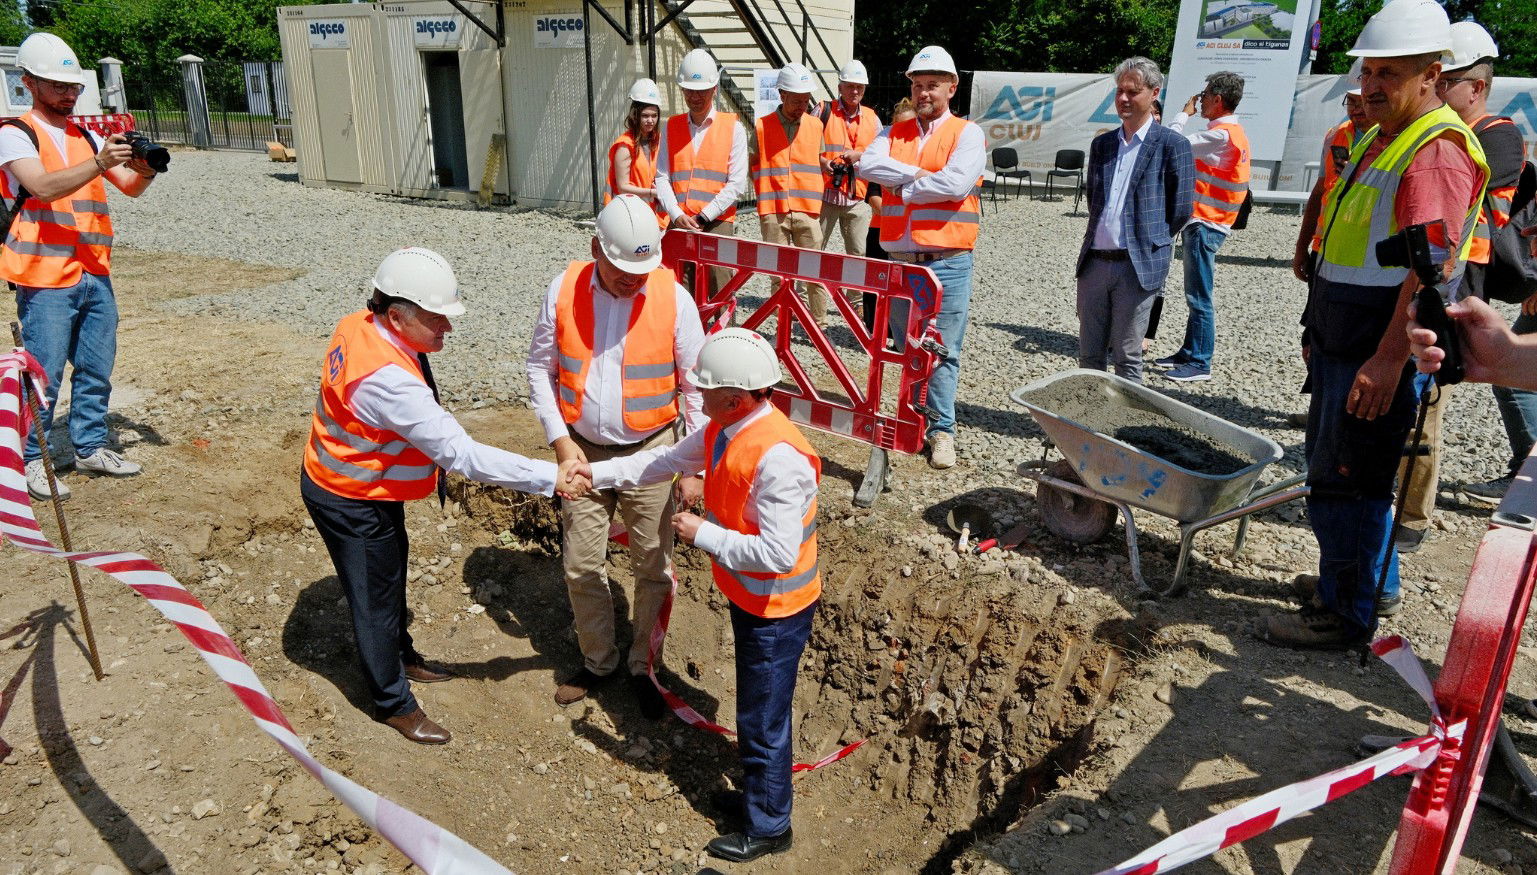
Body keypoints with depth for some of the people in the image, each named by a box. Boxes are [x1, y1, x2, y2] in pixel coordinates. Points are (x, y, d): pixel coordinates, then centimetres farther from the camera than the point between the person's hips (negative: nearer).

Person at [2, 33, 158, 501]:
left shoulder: (86, 137, 16)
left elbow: (129, 186, 8)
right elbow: (43, 186, -20)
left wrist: (145, 170, -14)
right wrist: (99, 164, -32)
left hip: (95, 275, 6)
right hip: (46, 280, -6)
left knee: (96, 370, 11)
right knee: (44, 375, -2)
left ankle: (91, 447, 24)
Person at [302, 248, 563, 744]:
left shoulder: (358, 326, -10)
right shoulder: (387, 379, -39)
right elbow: (460, 454, -39)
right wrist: (549, 477, -36)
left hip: (359, 483, 9)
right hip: (351, 503, -9)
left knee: (391, 575, 26)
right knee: (375, 598, 10)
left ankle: (401, 658, 50)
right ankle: (393, 703, 31)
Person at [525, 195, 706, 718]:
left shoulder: (673, 298, -12)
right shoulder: (564, 291, -7)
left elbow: (695, 387, -6)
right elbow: (540, 368, 2)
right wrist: (560, 441, -7)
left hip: (649, 453, -2)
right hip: (583, 450, 2)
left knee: (653, 567, 8)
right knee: (581, 565, 11)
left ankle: (642, 666, 30)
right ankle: (597, 661, 33)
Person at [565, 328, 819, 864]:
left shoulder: (777, 457, -34)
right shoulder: (724, 428, -4)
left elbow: (777, 554, -35)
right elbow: (668, 461, 10)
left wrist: (703, 534, -24)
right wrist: (596, 473, 5)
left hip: (776, 609, -9)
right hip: (747, 595, 9)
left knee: (761, 720, 8)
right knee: (757, 708, 27)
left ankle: (767, 828, 29)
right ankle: (760, 779, 50)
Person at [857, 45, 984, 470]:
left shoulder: (966, 134, 0)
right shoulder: (894, 133, 13)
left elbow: (956, 184, -17)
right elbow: (867, 165, -6)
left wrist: (900, 185, -7)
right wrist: (918, 174, -13)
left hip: (947, 263, -4)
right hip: (899, 260, 4)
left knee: (943, 351, 1)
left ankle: (941, 430, 12)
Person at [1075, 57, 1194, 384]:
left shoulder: (1172, 145, -4)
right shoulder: (1101, 144, 13)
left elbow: (1180, 209, -2)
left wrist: (1150, 241, 3)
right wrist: (1099, 234, 12)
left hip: (1138, 266, -5)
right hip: (1094, 261, 5)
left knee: (1127, 358, 1)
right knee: (1089, 355, 11)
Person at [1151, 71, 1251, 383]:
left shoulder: (1221, 135, -17)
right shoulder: (1232, 132, 17)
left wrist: (1185, 112, -6)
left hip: (1204, 225, -11)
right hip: (1200, 223, 11)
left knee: (1199, 298, -7)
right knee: (1195, 296, 15)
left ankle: (1199, 363, -2)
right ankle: (1189, 353, 23)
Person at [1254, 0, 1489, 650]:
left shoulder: (1438, 149, -16)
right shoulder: (1376, 138, 16)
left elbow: (1433, 266, -23)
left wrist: (1388, 360, -27)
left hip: (1381, 346, -10)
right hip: (1340, 340, 10)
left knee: (1345, 480, -4)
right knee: (1335, 465, 18)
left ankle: (1345, 616, 10)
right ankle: (1374, 587, 35)